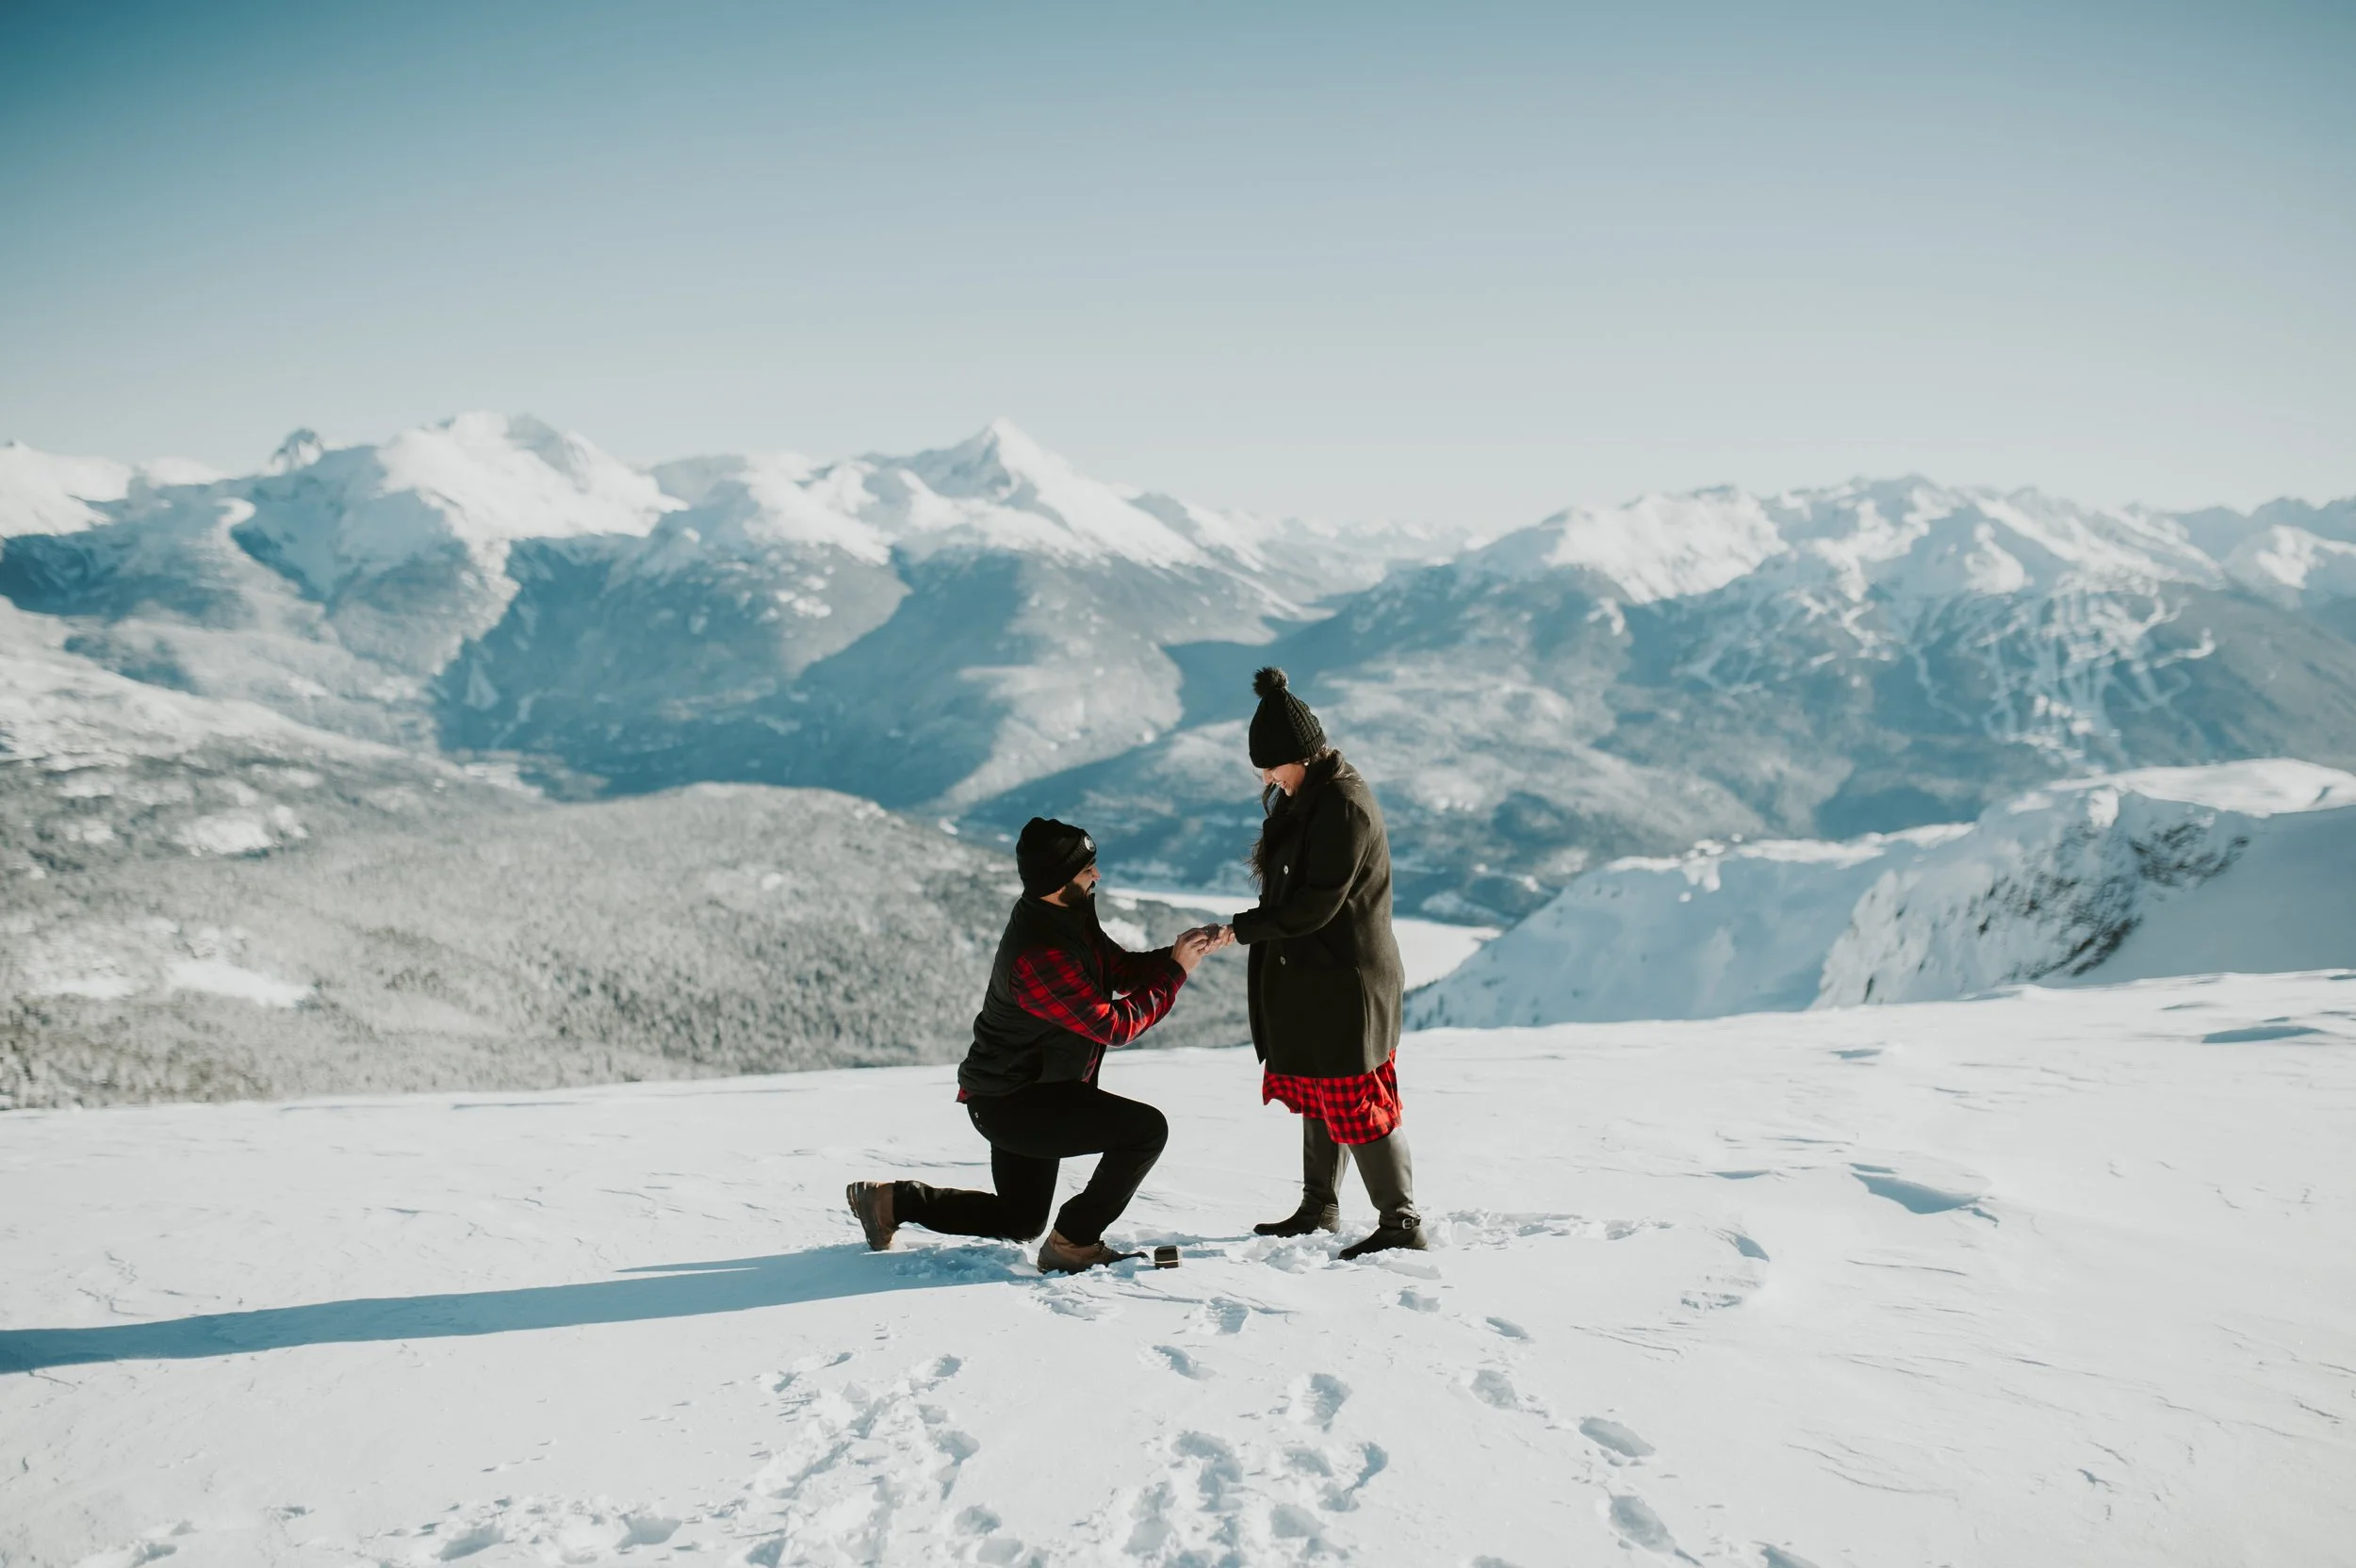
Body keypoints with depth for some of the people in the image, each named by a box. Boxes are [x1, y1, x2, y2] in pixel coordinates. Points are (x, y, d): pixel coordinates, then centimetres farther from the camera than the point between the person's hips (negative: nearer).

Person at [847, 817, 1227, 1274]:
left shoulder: (1068, 918, 2)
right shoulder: (1039, 954, -30)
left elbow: (1123, 969, 8)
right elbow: (1113, 1024, -25)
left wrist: (1178, 953, -9)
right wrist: (1176, 971, -19)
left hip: (1016, 1095, 11)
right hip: (1013, 1103, -11)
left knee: (1019, 1222, 25)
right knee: (1146, 1128, -20)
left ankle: (892, 1201, 22)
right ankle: (1072, 1244, -10)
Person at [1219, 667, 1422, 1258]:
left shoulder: (1344, 806, -22)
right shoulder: (1304, 797, 9)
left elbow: (1316, 904, -24)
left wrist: (1242, 929, -19)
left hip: (1346, 977, -10)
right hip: (1311, 972, 10)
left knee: (1356, 1100, -5)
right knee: (1316, 1092, 18)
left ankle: (1400, 1222, 2)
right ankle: (1319, 1209, 30)